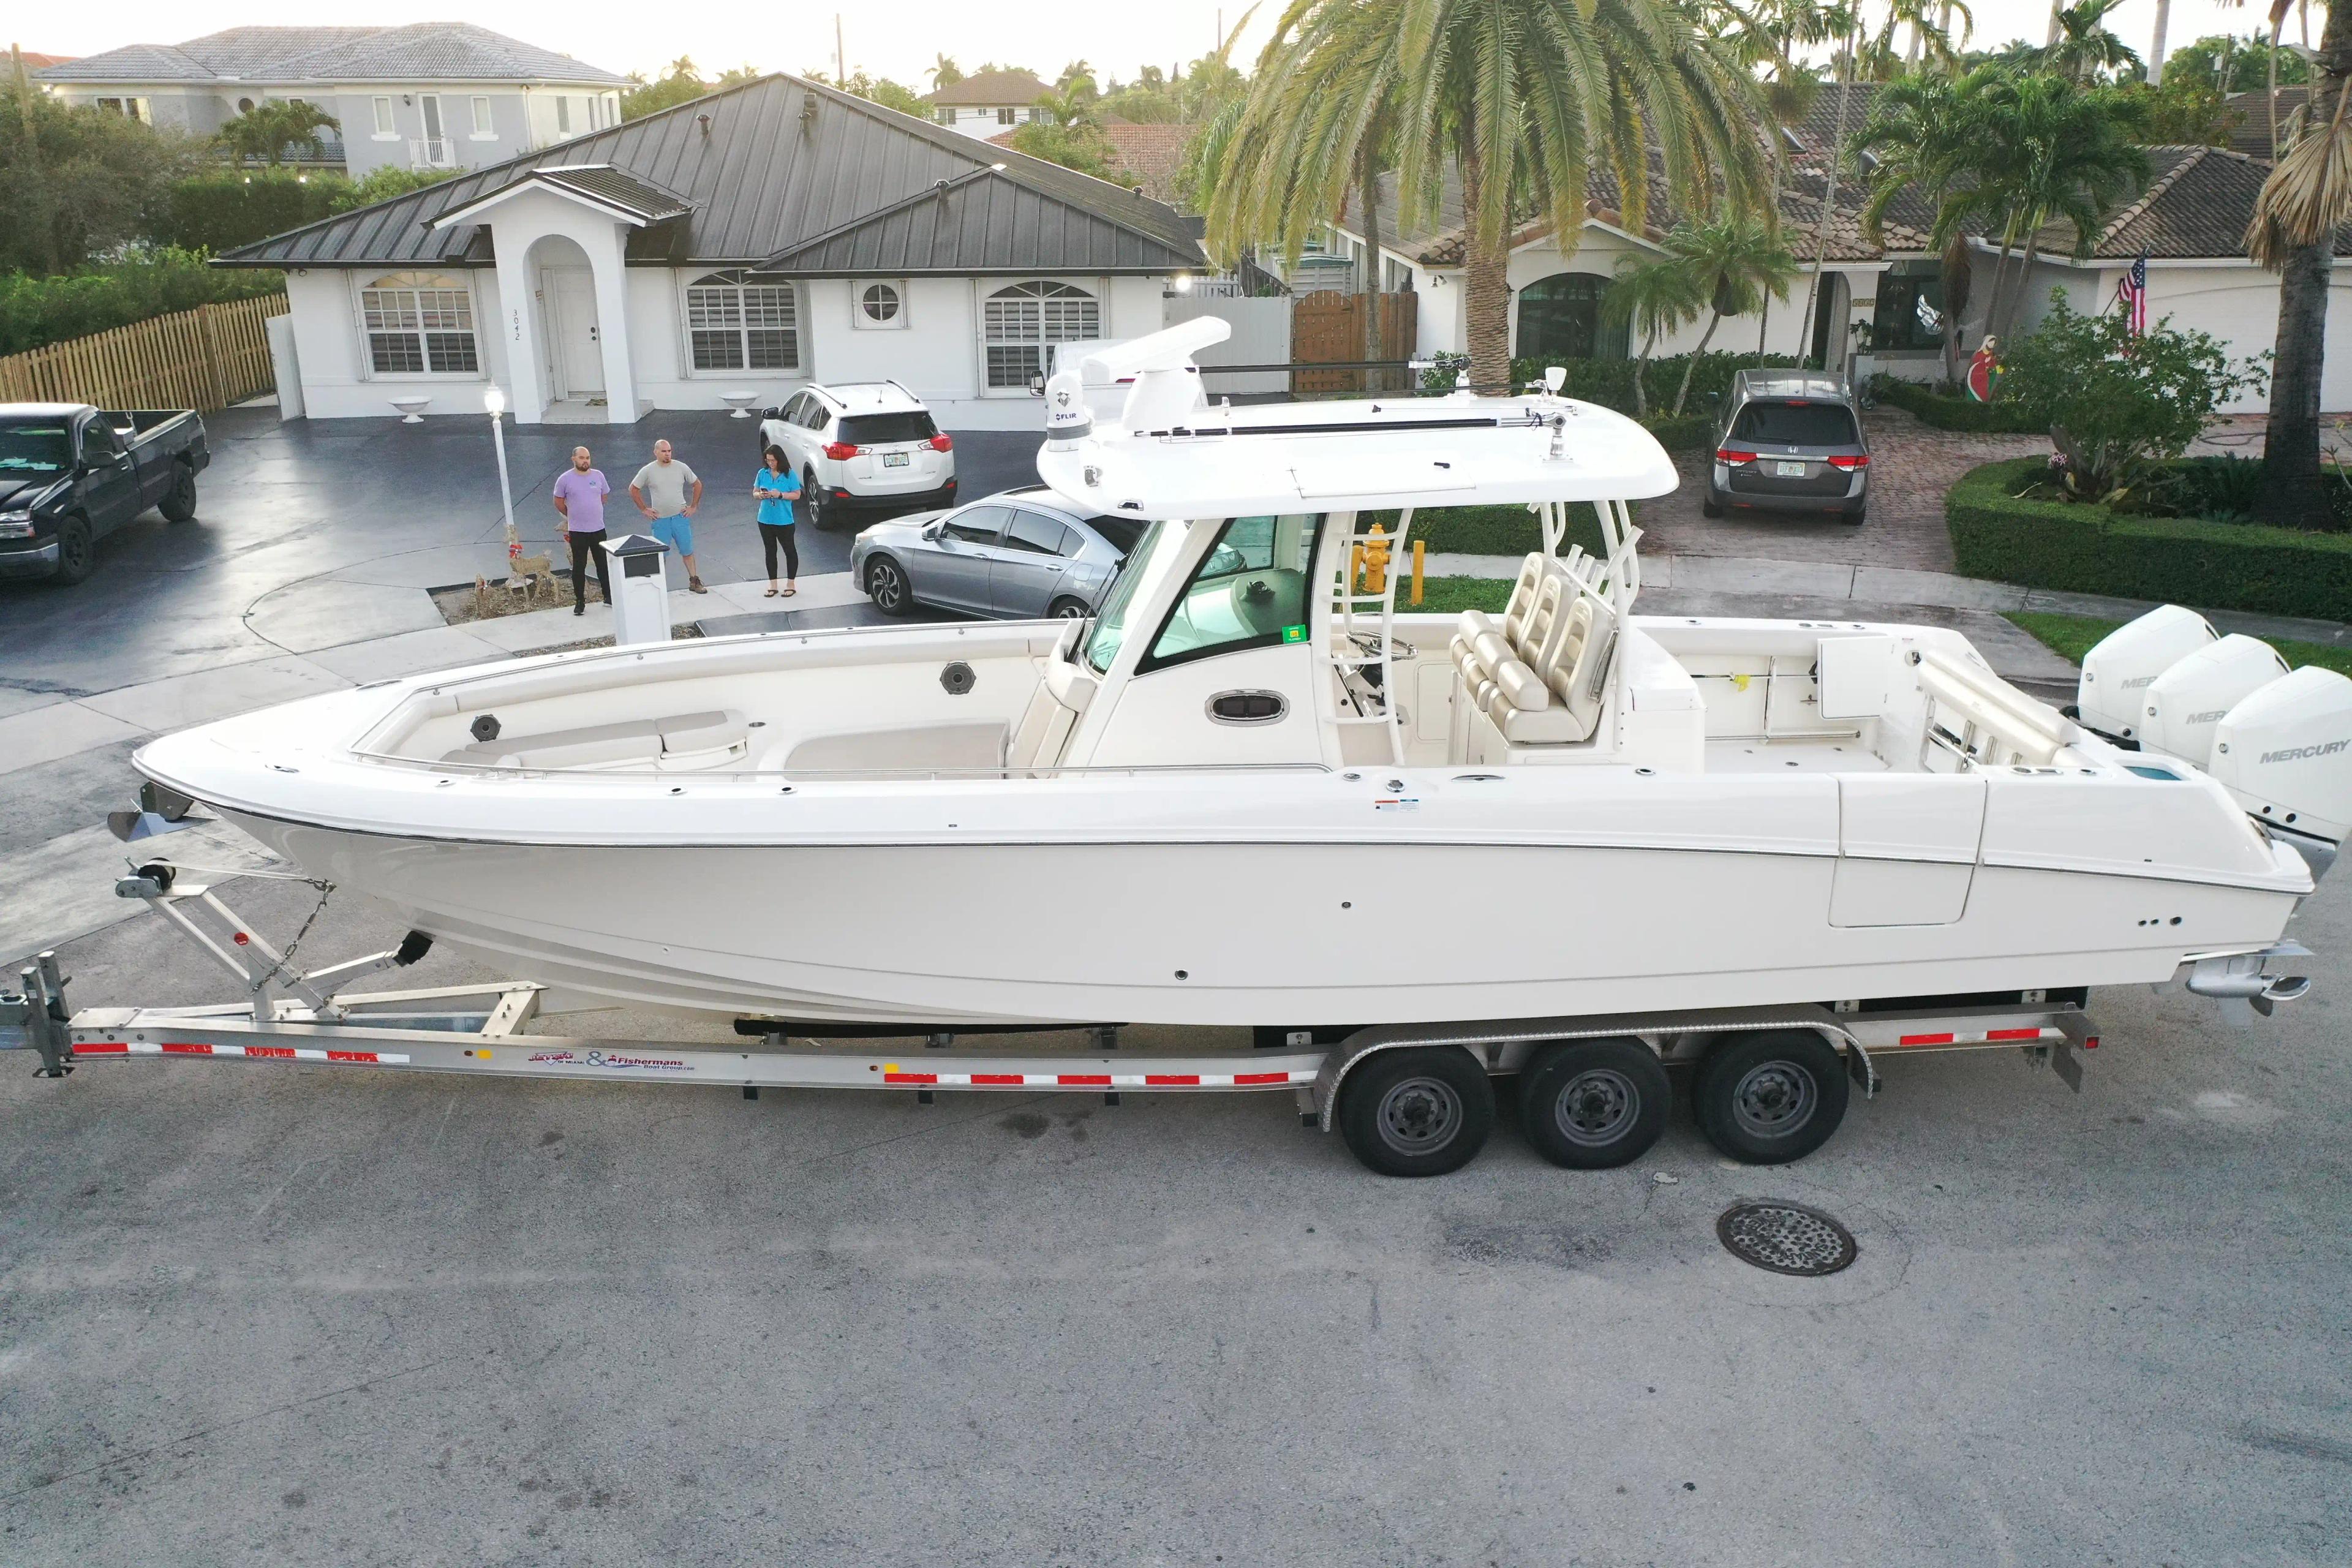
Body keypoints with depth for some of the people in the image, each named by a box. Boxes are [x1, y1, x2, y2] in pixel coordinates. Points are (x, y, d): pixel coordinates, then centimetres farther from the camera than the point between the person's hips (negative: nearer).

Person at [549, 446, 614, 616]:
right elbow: (559, 503, 3)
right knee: (579, 567, 2)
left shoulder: (598, 475, 2)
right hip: (577, 531, -3)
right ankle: (580, 601, 10)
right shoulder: (565, 479, -7)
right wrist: (574, 515, 10)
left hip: (598, 528, 3)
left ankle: (608, 596, 24)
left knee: (603, 564, 12)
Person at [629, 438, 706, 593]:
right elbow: (633, 489, 6)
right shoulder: (648, 471, -5)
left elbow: (697, 485, 11)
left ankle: (694, 582, 16)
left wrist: (693, 507, 5)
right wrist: (644, 509, 1)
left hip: (680, 517, 1)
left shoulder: (681, 468, -1)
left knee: (687, 551, 7)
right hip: (660, 519, -1)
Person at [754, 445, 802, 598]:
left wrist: (780, 495, -20)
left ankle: (791, 584, 17)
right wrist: (760, 495, -14)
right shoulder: (763, 473, 3)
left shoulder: (789, 475, -7)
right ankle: (772, 585, 18)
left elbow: (797, 494, -7)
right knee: (770, 551, 10)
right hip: (766, 520, 4)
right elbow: (754, 493, 9)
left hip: (784, 521, -4)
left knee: (790, 551, 5)